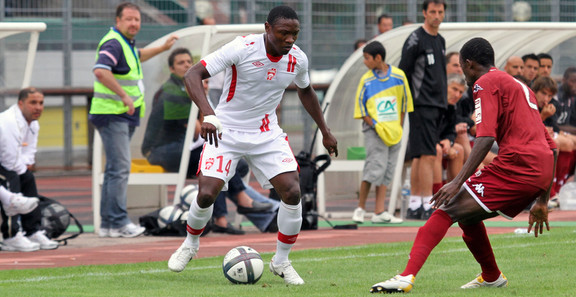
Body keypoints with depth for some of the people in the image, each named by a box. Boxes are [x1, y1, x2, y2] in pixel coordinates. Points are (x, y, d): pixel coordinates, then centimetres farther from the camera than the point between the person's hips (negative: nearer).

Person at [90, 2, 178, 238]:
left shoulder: (127, 44, 17)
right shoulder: (113, 44, -16)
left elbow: (137, 57, 41)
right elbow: (100, 71, -32)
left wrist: (163, 48, 42)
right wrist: (124, 95, -31)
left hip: (125, 116, 11)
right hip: (112, 114, -11)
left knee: (115, 170, 12)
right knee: (120, 168, -13)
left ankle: (108, 223, 16)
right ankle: (118, 222, -14)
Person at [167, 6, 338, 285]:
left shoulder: (297, 59, -7)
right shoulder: (242, 48, -23)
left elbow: (305, 91, 17)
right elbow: (192, 75, -29)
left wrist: (325, 131, 21)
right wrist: (208, 114, -44)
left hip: (267, 134, 3)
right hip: (225, 132, -3)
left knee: (292, 192, -14)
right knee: (207, 193, -15)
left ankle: (281, 261, 6)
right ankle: (190, 244, 18)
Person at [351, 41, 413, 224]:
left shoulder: (398, 76, 3)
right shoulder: (366, 80, -1)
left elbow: (404, 102, 11)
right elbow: (361, 109, 1)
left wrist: (399, 126, 4)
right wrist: (376, 126, -10)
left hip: (394, 131, 3)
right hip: (374, 131, -3)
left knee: (388, 170, 3)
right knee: (376, 166, -12)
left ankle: (380, 212, 5)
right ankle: (360, 208, 0)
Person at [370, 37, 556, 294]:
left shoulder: (486, 83, 3)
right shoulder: (519, 86, 30)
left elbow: (486, 138, -13)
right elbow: (551, 147, 29)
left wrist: (458, 182, -18)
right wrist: (542, 202, 32)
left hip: (516, 164, -8)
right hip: (543, 170, 8)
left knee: (446, 210, -13)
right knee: (468, 215, 25)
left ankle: (407, 277, -28)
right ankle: (491, 277, 38)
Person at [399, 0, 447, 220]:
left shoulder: (440, 41, 17)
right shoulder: (416, 39, -8)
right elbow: (403, 73, -8)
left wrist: (443, 102, 18)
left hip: (437, 105, 8)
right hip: (422, 105, -8)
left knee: (419, 157, 10)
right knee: (428, 155, -12)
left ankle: (414, 205, 12)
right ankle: (427, 206, -13)